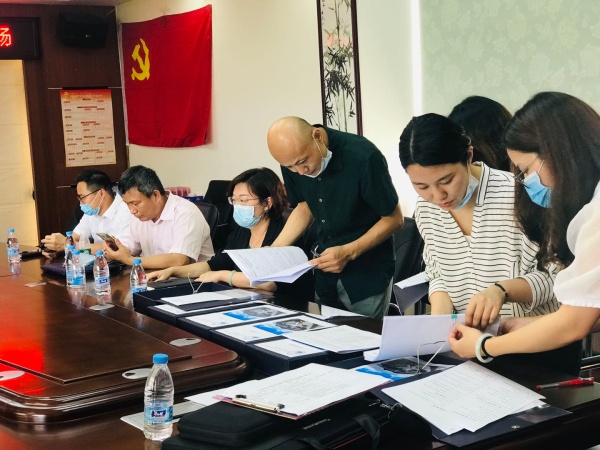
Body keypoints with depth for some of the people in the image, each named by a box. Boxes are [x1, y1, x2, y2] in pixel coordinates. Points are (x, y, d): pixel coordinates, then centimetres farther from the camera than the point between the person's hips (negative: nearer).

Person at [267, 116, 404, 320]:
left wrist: (349, 252, -25)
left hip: (367, 274, -5)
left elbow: (394, 218, -14)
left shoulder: (363, 156, -24)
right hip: (325, 273, 5)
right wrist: (274, 250, -3)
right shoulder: (292, 157, -7)